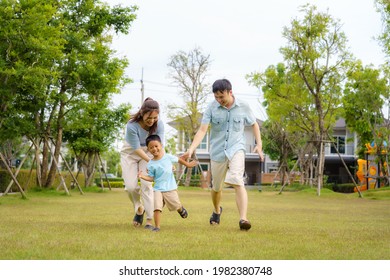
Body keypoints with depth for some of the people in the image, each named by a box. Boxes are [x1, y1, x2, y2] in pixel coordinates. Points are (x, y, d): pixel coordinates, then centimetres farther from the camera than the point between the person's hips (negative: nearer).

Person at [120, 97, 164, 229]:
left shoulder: (159, 125, -24)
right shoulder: (132, 126, -33)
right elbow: (136, 148, -26)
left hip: (148, 153, 1)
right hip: (130, 154, -1)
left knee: (146, 184, -13)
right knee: (131, 186, -8)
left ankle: (150, 220, -8)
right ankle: (139, 208, 23)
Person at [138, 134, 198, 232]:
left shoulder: (168, 157, -2)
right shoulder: (151, 164, -5)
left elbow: (178, 160, 15)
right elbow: (151, 178, -3)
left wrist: (188, 164, 24)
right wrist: (142, 176, -20)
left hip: (170, 188, 1)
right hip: (158, 189, -1)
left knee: (176, 206, 8)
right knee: (157, 207, -16)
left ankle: (181, 209, 45)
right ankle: (157, 226, -7)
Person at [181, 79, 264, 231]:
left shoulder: (243, 107, -4)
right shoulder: (212, 107, -7)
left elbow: (254, 125, 12)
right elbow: (202, 130, -12)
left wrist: (259, 145, 1)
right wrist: (191, 149, -24)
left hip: (236, 149, -2)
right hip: (217, 152, 2)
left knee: (237, 182, -24)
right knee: (216, 188, 14)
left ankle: (243, 218, -31)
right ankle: (217, 211, 45)